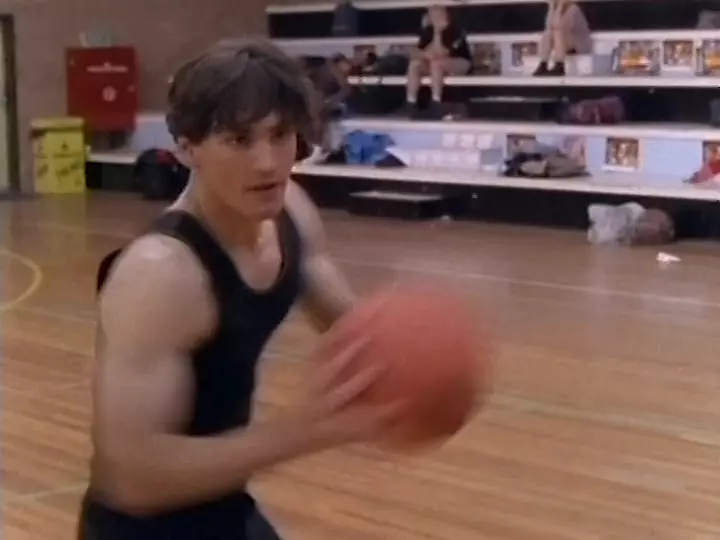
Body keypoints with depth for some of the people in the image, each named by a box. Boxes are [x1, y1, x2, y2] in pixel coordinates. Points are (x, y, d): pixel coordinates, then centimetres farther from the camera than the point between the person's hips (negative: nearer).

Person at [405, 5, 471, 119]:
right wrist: (426, 54, -25)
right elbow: (418, 52, -4)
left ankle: (436, 104, -36)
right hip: (438, 66, 6)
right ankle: (411, 104, -23)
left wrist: (437, 33, -27)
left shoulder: (454, 30, -19)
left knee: (436, 62, -35)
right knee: (414, 64, -19)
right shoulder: (427, 31, 0)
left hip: (461, 64, -6)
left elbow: (441, 53, -27)